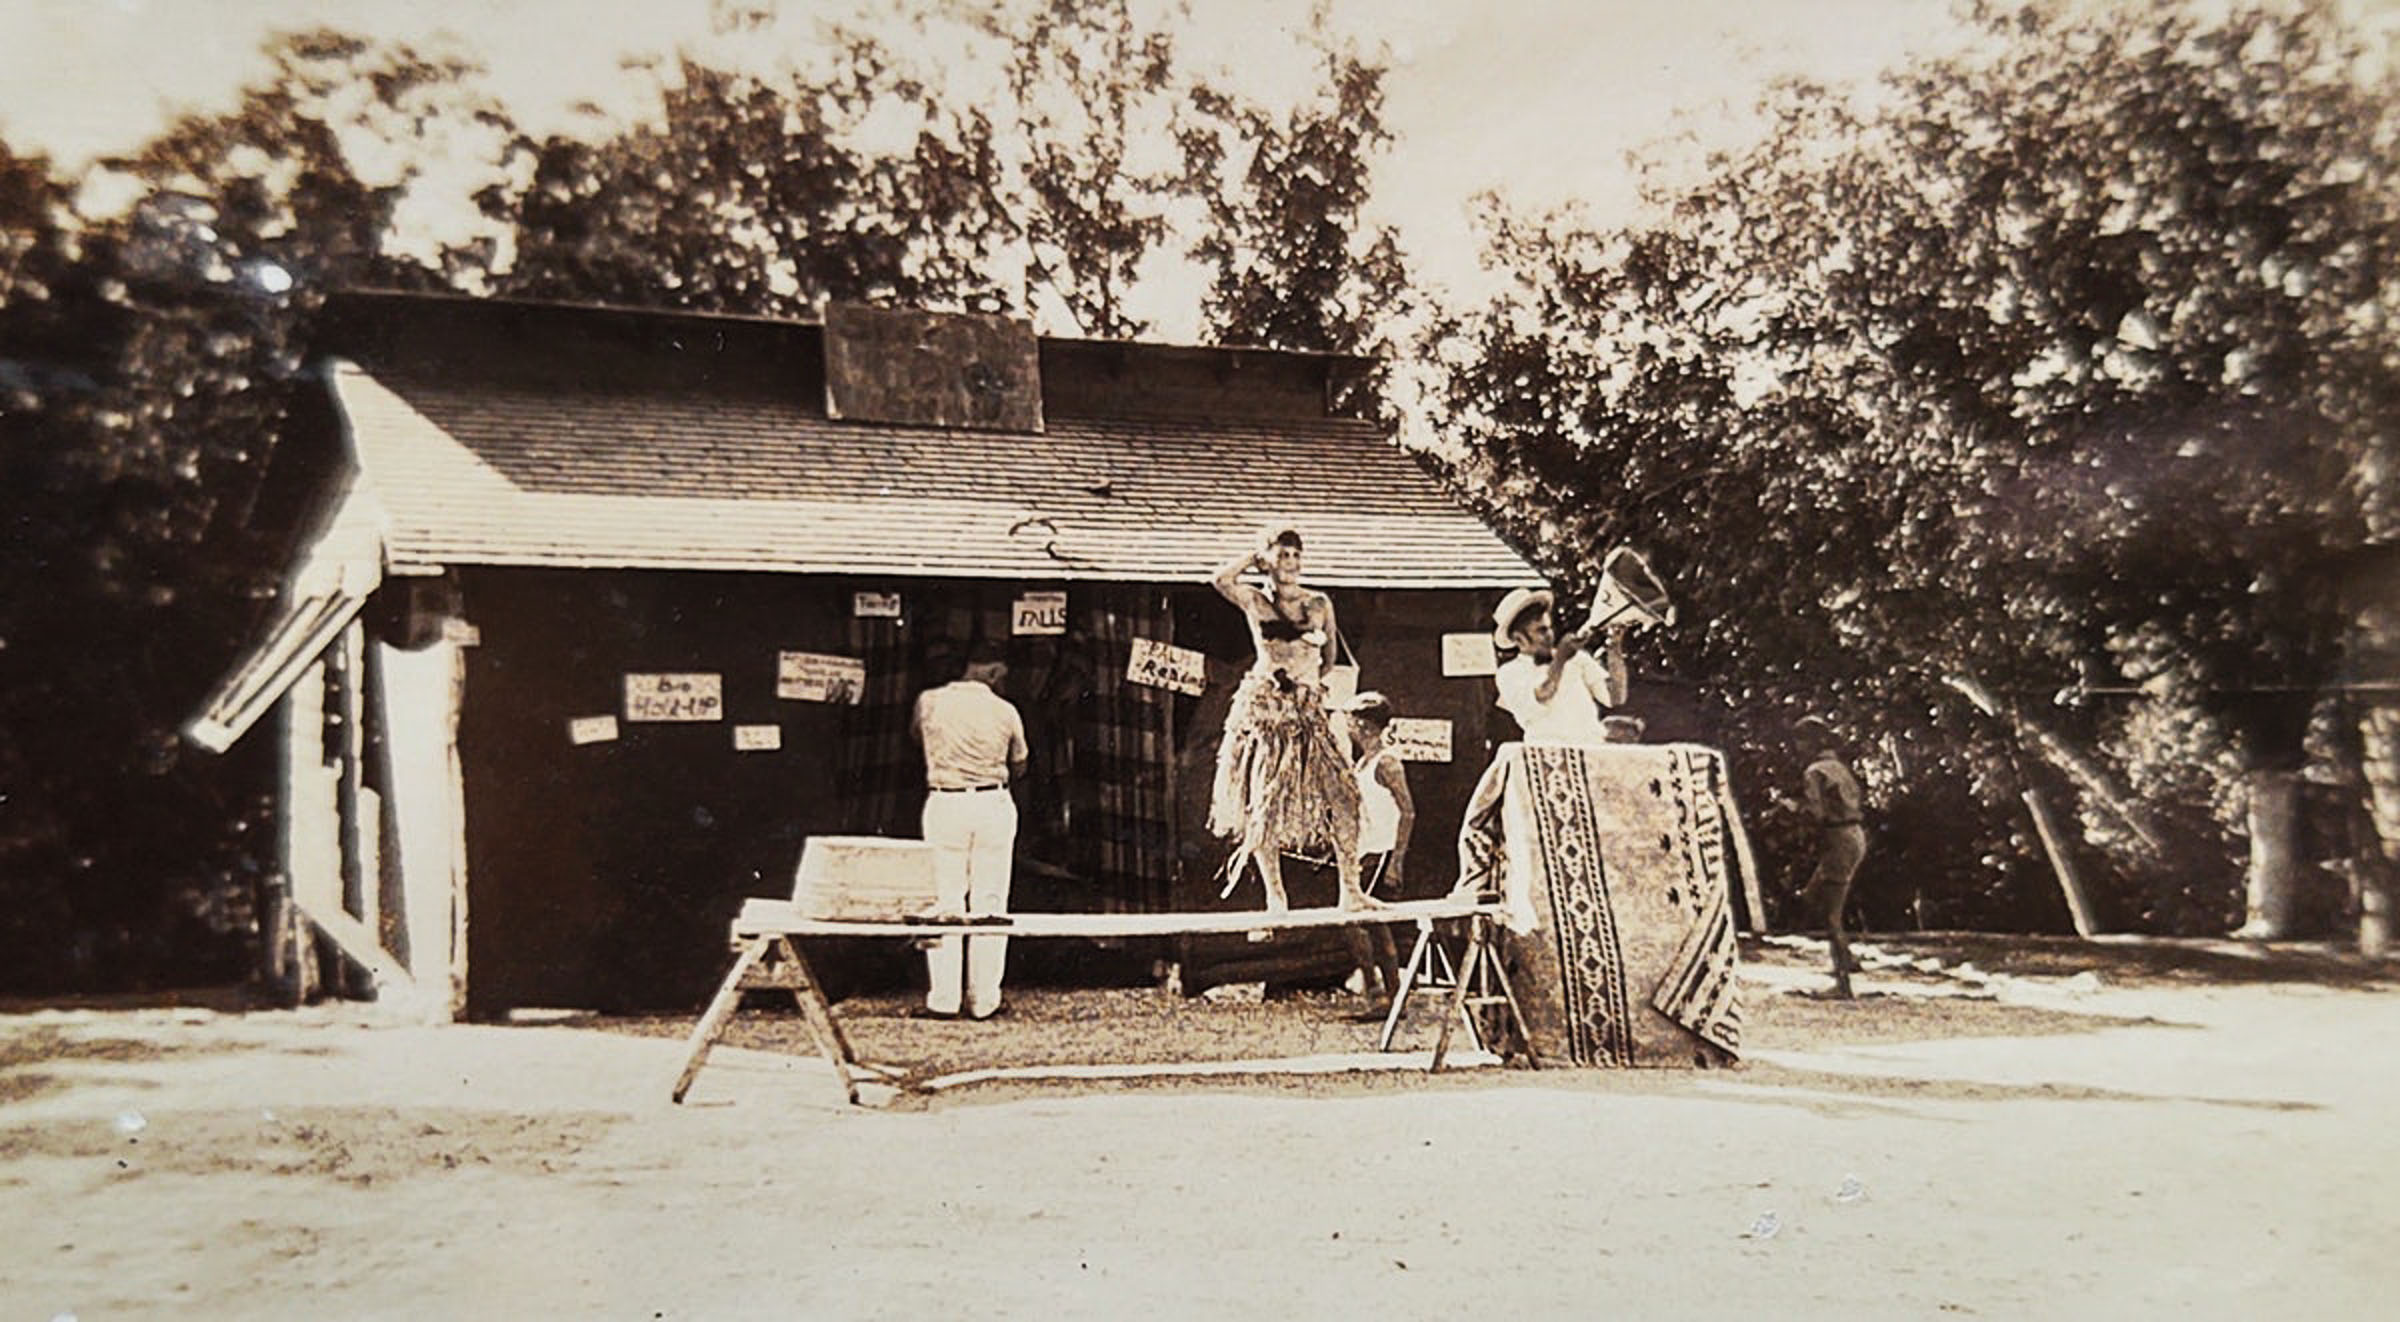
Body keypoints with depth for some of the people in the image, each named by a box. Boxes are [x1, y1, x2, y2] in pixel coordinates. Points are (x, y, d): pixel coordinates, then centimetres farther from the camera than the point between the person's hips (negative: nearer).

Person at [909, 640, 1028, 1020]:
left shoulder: (930, 701, 0)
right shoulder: (1005, 712, -1)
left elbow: (916, 735, 22)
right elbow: (1019, 767, 11)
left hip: (944, 804, 0)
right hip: (993, 804, 0)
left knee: (945, 901, 5)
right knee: (989, 902, 5)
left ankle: (944, 998, 4)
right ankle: (984, 999, 8)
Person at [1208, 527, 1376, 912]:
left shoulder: (1320, 604, 10)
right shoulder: (1254, 601, 3)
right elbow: (1221, 580, -17)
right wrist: (1255, 556, -3)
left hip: (1308, 711, 3)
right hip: (1263, 709, -2)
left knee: (1342, 795, -7)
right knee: (1265, 801, -3)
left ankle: (1350, 890, -2)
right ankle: (1274, 896, 5)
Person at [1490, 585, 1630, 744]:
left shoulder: (1577, 659, 14)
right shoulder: (1509, 674, 6)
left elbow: (1615, 699, 8)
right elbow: (1538, 702, -11)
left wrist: (1615, 649, 1)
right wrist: (1560, 660, -13)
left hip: (1595, 749, 3)